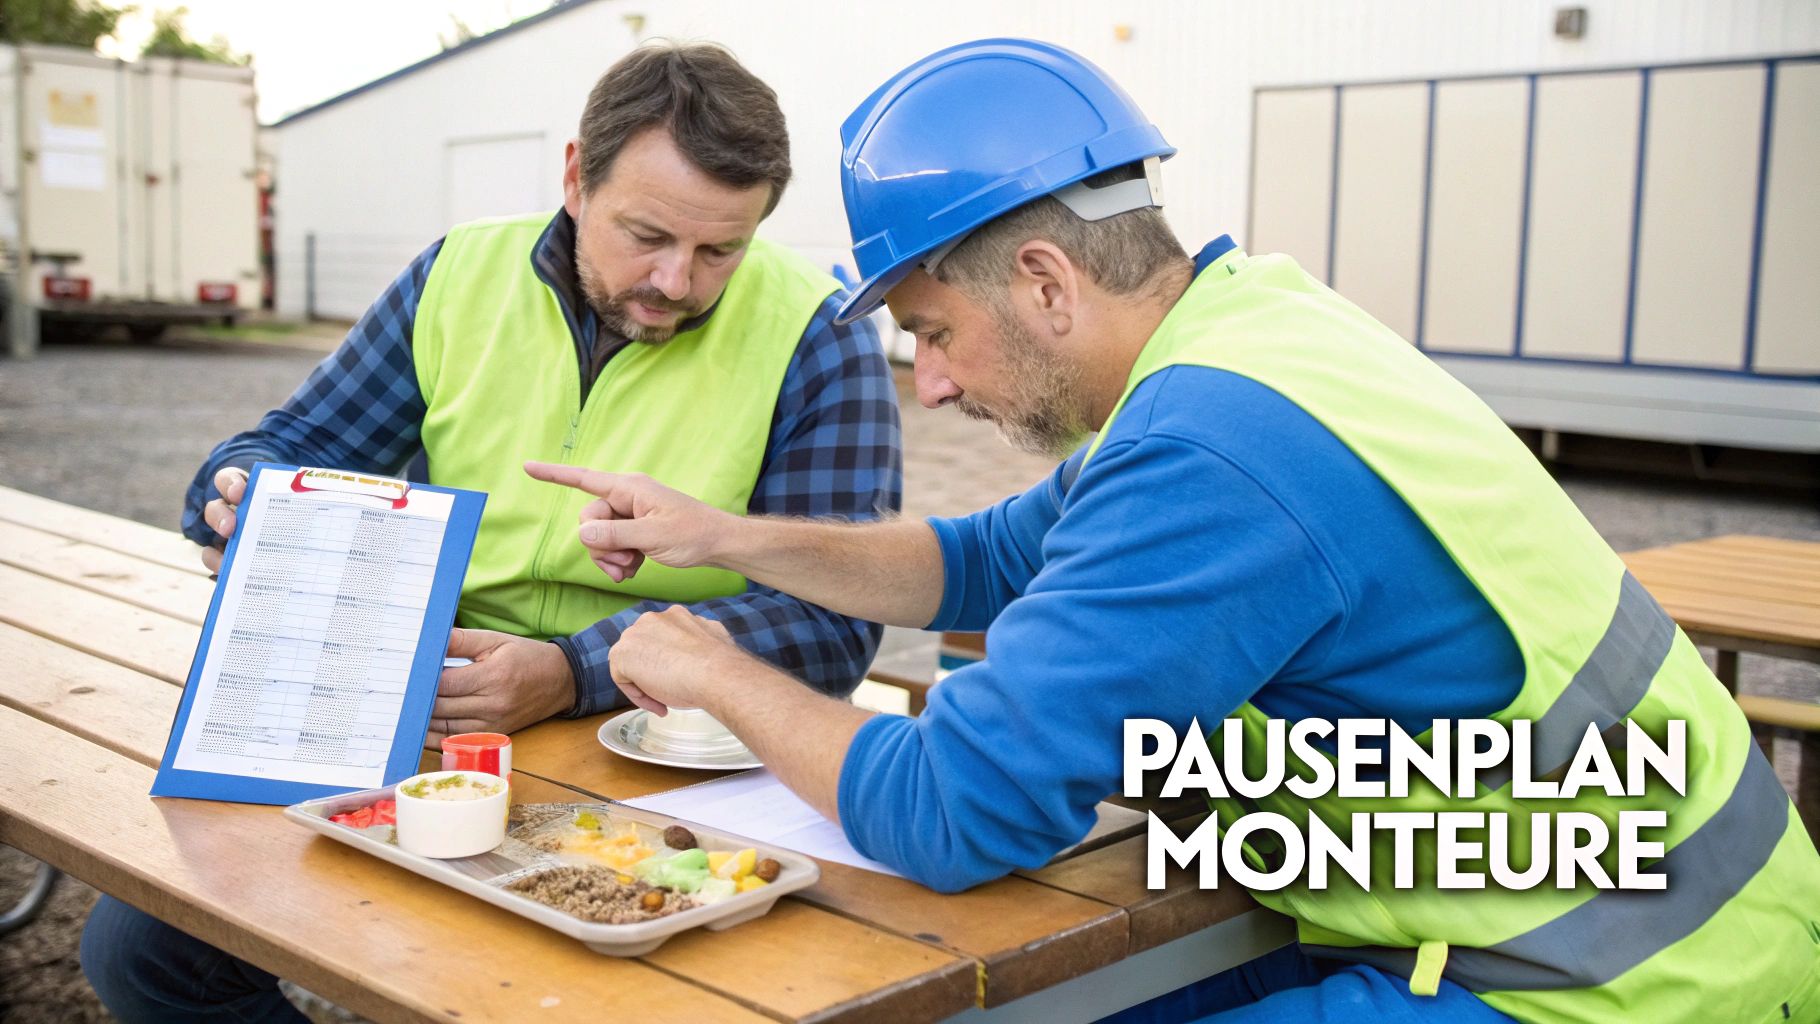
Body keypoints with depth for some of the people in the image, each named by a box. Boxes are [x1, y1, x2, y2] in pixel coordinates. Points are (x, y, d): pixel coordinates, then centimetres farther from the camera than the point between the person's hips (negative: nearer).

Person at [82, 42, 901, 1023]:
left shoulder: (818, 342, -8)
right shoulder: (461, 277, 5)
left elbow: (831, 620, -15)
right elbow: (292, 445, 15)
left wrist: (575, 673, -27)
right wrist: (245, 503, -11)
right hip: (420, 728, 4)